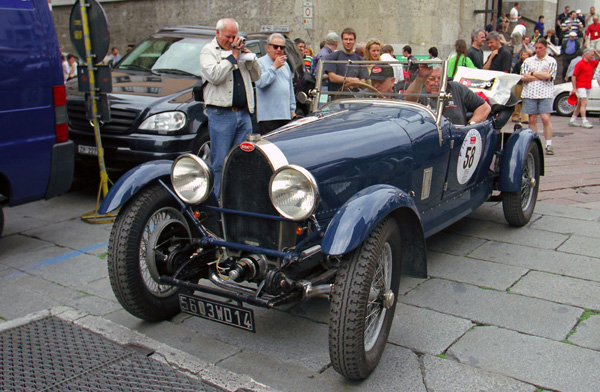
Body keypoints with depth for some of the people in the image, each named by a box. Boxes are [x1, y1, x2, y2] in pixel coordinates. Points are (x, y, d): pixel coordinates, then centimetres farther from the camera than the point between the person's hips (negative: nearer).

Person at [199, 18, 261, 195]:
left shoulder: (239, 49, 18)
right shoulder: (208, 51, 2)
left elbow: (256, 76, 19)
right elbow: (214, 76, -16)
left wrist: (249, 56, 4)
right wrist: (232, 56, -10)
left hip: (243, 113, 6)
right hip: (221, 115, -5)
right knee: (220, 164, -2)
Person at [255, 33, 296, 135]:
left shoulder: (285, 65, 21)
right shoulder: (260, 63, -2)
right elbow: (260, 82, -20)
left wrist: (292, 109, 19)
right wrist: (274, 67, -14)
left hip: (285, 115, 7)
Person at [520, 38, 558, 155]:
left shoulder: (551, 61, 7)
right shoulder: (528, 61, 14)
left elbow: (548, 76, -9)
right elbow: (523, 77, 1)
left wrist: (532, 73, -1)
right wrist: (541, 76, -3)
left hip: (545, 94, -3)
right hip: (529, 93, 3)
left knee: (545, 119, -10)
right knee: (532, 119, 3)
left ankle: (549, 145, -6)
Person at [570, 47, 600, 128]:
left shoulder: (592, 63, 11)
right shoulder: (580, 64, -10)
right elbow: (574, 76, -12)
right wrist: (574, 88, -16)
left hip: (588, 87, 8)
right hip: (581, 86, -8)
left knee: (580, 104, 11)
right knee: (584, 104, -12)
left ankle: (572, 120, 17)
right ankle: (584, 121, -13)